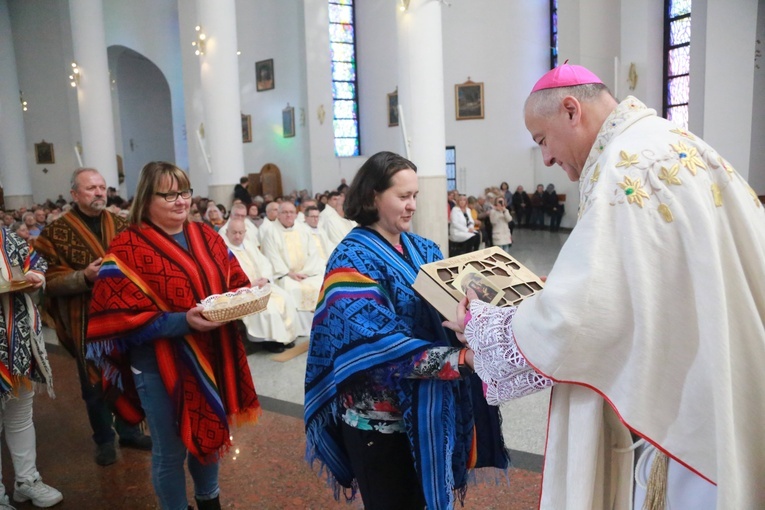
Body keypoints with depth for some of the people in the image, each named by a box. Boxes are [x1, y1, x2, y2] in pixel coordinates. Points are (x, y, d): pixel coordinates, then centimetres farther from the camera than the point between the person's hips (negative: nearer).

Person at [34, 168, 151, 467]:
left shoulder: (120, 227, 5)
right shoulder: (55, 233, -8)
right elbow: (48, 280, -11)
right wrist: (84, 277, -26)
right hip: (87, 323, -3)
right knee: (94, 384, 12)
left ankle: (129, 431, 34)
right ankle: (104, 439, 30)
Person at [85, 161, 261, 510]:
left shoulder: (207, 237, 5)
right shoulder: (127, 250, -13)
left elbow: (234, 282, 12)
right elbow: (122, 317, -17)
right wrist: (183, 322, -27)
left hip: (212, 359, 6)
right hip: (160, 367, -6)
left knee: (210, 436, 23)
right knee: (171, 451, 10)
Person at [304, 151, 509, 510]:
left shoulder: (423, 250, 6)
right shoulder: (352, 259, -15)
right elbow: (379, 343, -26)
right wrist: (462, 358, -32)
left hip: (427, 409, 6)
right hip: (379, 416, -6)